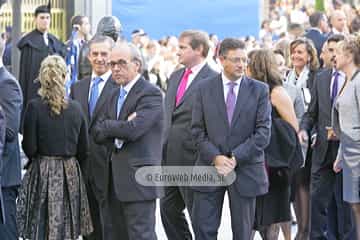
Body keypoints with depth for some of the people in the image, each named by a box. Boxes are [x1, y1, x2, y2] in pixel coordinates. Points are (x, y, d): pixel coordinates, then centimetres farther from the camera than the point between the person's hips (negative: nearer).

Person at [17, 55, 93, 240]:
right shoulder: (76, 108, -2)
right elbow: (84, 150, 3)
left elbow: (29, 147, -9)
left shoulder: (34, 107, -10)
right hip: (71, 175, 3)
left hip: (42, 175, -3)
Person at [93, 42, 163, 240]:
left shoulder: (150, 94, -10)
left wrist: (107, 127, -5)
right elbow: (98, 134, 9)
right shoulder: (115, 95, 17)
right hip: (115, 179, 9)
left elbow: (133, 129, -23)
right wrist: (119, 127, -10)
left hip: (138, 179, -8)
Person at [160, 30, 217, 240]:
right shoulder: (175, 77, 14)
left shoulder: (213, 80, -12)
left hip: (194, 159, -8)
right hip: (171, 158, 8)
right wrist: (163, 148, 13)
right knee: (168, 209, 13)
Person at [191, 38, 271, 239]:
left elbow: (263, 132, -5)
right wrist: (215, 157, -13)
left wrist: (236, 158, -13)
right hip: (209, 167, 1)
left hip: (245, 169, -1)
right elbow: (198, 131, 2)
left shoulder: (260, 90, 1)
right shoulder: (205, 89, 5)